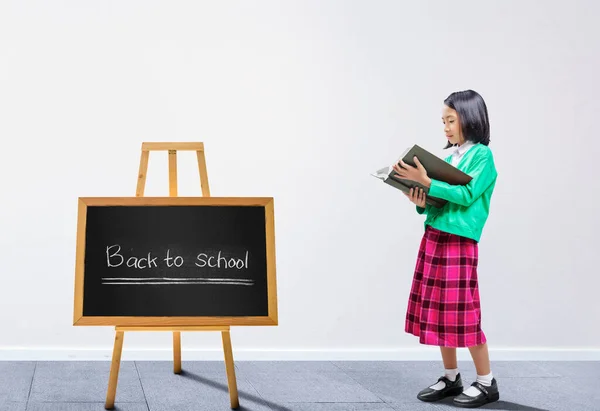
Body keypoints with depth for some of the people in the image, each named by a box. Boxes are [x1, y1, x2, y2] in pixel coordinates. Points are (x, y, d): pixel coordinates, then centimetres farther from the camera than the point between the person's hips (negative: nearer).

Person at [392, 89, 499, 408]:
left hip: (459, 242, -7)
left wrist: (426, 182, -25)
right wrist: (421, 202, -5)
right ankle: (451, 378, 22)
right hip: (433, 238, 8)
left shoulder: (482, 155, -6)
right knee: (438, 311, 10)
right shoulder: (448, 157, 14)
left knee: (463, 313, -4)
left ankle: (486, 382, 8)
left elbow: (466, 195, -19)